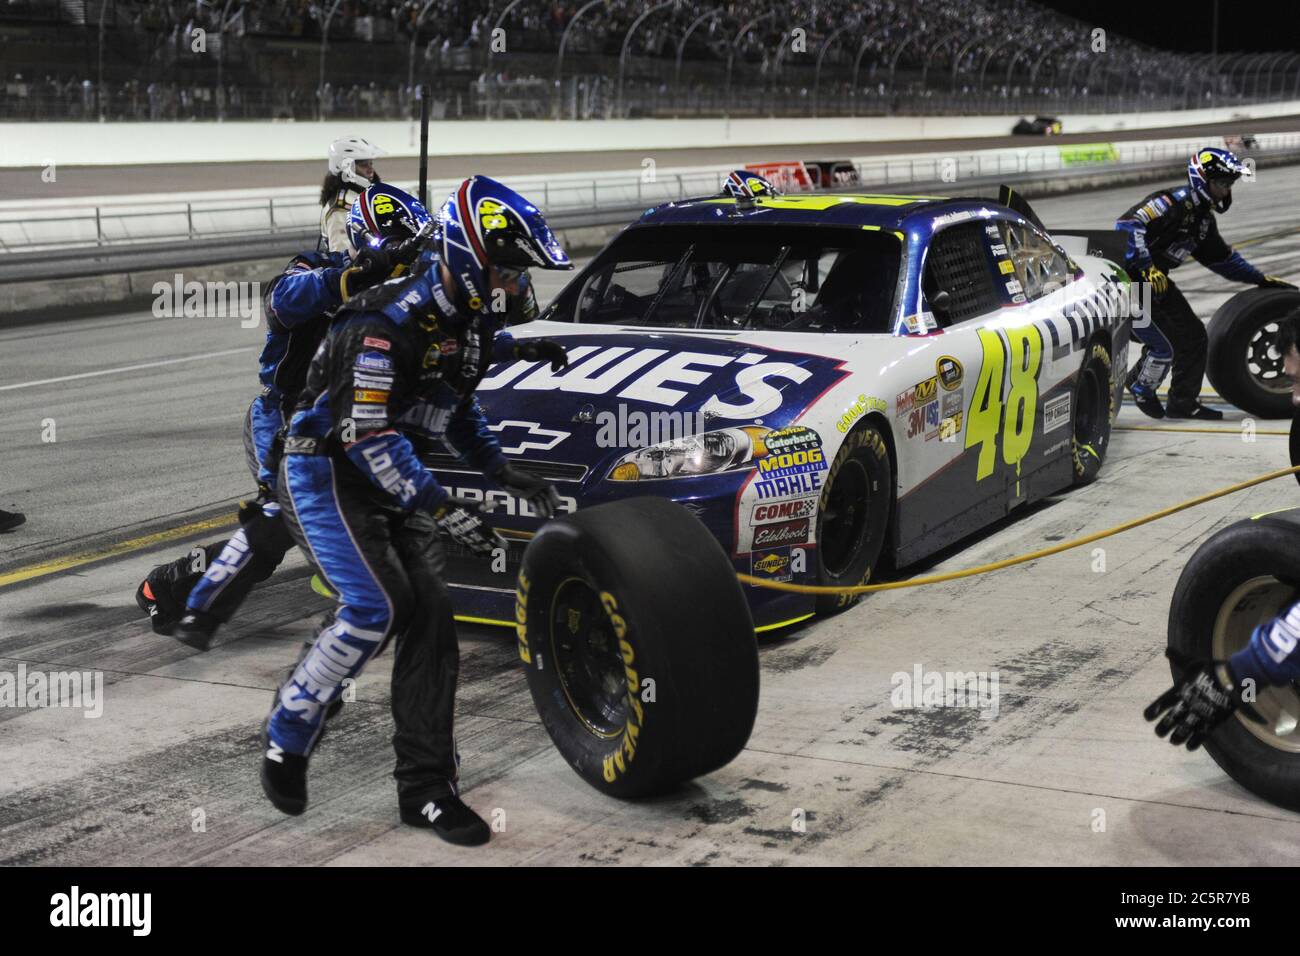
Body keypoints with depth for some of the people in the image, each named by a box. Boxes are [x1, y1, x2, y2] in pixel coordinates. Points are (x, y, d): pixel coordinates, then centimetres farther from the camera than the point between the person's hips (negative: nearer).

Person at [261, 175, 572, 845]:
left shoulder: (470, 316, 2)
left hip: (390, 479, 8)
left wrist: (504, 473, 9)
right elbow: (369, 436, -26)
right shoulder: (387, 322, -25)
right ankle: (286, 738, 1)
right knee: (375, 607, -22)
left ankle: (424, 786, 4)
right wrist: (441, 507, -29)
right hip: (325, 471, -8)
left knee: (430, 614, -3)